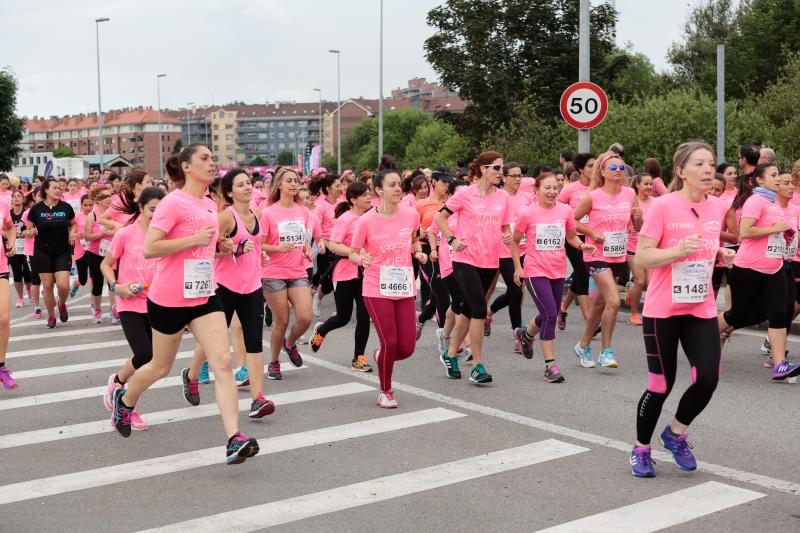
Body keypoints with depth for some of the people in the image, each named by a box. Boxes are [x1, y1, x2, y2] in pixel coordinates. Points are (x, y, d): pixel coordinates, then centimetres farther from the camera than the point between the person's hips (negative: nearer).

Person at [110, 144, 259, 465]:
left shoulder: (210, 205, 10)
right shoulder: (173, 203, -14)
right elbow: (149, 249, -19)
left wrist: (219, 246, 6)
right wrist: (193, 239, -24)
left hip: (204, 295, 6)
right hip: (169, 298, -6)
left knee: (223, 363, -10)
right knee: (160, 368, 13)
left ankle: (234, 440, -14)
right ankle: (124, 400, 44)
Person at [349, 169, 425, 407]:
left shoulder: (411, 214, -1)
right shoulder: (366, 221, -11)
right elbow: (352, 254, -1)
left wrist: (418, 251, -1)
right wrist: (361, 259, -23)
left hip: (404, 289, 4)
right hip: (377, 290, -3)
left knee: (406, 348, 0)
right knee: (390, 342, -8)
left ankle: (381, 356, 36)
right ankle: (385, 392, 17)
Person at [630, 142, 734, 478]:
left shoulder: (718, 207, 4)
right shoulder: (663, 206, -13)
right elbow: (640, 258, -14)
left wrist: (721, 255, 0)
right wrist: (678, 250, -28)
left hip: (702, 309, 5)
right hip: (662, 310, -5)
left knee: (708, 379, -7)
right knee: (661, 385, 1)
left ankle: (676, 433, 22)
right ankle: (641, 449, 25)